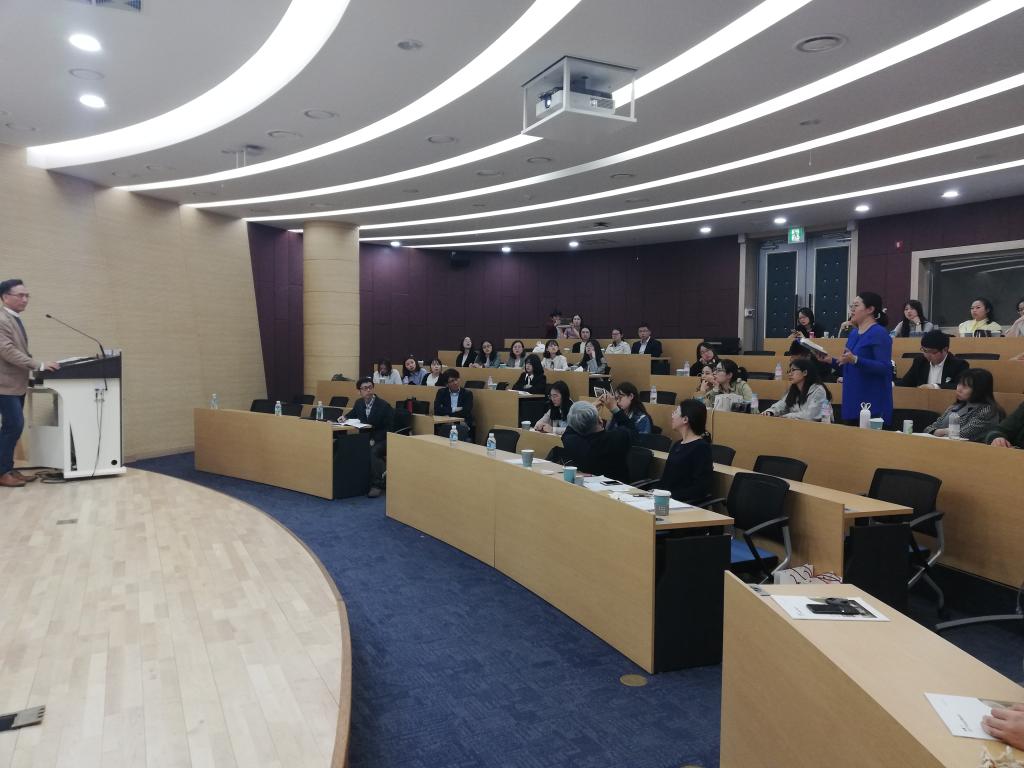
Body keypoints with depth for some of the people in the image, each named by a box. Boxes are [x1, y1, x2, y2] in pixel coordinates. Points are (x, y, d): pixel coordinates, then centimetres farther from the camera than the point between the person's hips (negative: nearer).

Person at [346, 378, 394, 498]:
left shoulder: (383, 405, -11)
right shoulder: (359, 403, 5)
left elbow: (388, 429, -13)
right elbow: (352, 414, 25)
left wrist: (374, 440, -22)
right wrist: (344, 418, 1)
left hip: (381, 440, -6)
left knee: (373, 451, -35)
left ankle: (377, 485, -22)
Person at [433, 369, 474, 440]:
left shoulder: (467, 393, 5)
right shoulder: (441, 392, 10)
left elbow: (466, 413, -8)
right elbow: (436, 410, -4)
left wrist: (448, 414, -10)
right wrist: (454, 409, -5)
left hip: (462, 424, -1)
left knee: (462, 428, -35)